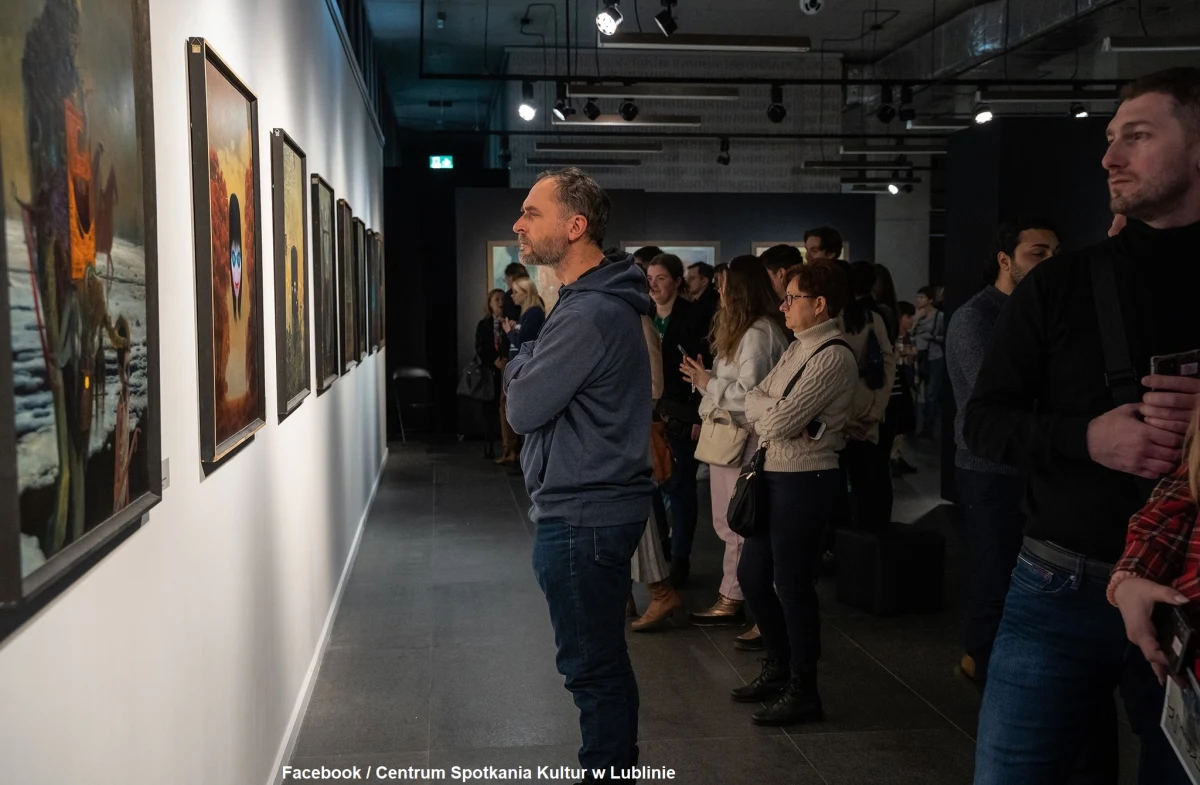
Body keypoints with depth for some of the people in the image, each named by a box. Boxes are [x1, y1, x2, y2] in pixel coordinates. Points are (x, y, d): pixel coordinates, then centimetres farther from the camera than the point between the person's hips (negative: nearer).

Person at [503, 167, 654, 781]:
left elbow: (523, 408, -17)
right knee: (602, 661, 20)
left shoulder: (588, 315, -21)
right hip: (595, 506, 11)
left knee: (593, 666, 1)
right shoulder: (601, 302, 13)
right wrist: (530, 368, 0)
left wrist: (523, 362, -1)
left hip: (581, 519, -11)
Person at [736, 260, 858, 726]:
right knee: (751, 574, 16)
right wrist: (778, 412, -12)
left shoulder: (833, 357, -17)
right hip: (773, 474, 9)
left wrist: (766, 408, -2)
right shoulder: (797, 350, 13)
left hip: (804, 480, -9)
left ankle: (802, 692, 17)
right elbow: (754, 402, 8)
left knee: (792, 584, 1)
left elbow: (780, 420, -22)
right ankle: (778, 668, 34)